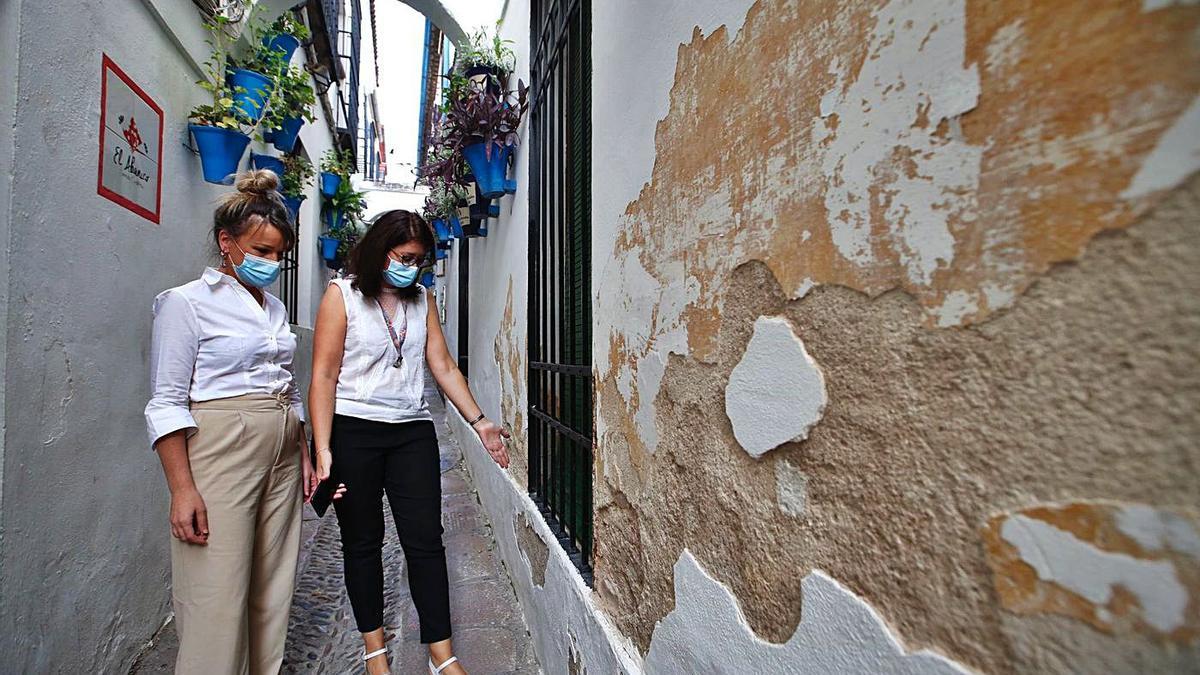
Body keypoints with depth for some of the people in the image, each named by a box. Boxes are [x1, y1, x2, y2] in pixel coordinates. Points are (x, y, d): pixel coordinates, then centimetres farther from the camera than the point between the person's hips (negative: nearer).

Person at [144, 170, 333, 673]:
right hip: (221, 451, -5)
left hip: (282, 455, 6)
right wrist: (182, 488, -14)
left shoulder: (275, 307, 13)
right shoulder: (187, 302, -4)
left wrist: (304, 456, 14)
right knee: (218, 600, 1)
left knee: (273, 590, 12)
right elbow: (167, 403, -8)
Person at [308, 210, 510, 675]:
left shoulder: (421, 299, 9)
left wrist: (479, 422, 2)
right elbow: (324, 376, -7)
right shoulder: (342, 294, -2)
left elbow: (443, 367, 7)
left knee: (426, 539, 3)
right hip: (352, 431, -2)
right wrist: (323, 451, -14)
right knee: (362, 541, 12)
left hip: (412, 432, 3)